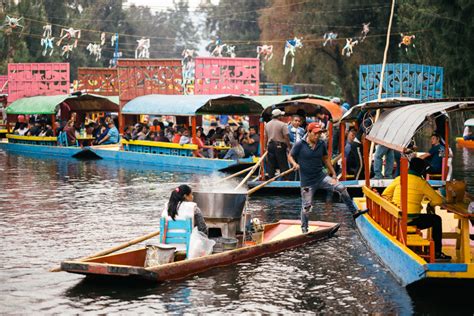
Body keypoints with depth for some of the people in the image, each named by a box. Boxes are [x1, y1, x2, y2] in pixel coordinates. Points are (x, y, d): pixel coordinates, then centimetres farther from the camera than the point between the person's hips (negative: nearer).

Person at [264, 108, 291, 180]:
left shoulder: (267, 125, 9)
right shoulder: (282, 125, -9)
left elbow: (265, 137, 12)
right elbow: (286, 137, -11)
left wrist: (266, 146, 19)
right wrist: (288, 146, -3)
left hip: (270, 145, 5)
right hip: (280, 145, -5)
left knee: (271, 164, 8)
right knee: (283, 164, -1)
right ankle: (286, 179, -2)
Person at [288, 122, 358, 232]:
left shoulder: (321, 144, 2)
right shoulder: (300, 145, -10)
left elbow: (326, 159, 15)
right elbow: (290, 156, -1)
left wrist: (333, 173, 15)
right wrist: (294, 164, -22)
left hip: (321, 177, 3)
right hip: (307, 181, -3)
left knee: (341, 188, -11)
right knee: (306, 206, 2)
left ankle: (354, 211, 1)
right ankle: (304, 228, 22)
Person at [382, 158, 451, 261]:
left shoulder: (398, 179, 8)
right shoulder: (422, 183, -3)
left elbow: (385, 195, 12)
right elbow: (438, 200, 0)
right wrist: (430, 205, 21)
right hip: (411, 220, -5)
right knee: (436, 219, 17)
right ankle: (437, 252, 18)